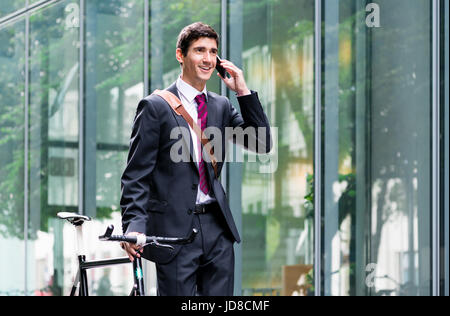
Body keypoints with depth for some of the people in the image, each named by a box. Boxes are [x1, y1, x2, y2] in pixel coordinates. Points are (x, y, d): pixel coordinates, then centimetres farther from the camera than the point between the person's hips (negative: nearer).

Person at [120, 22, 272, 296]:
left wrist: (243, 92, -2)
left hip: (218, 230, 5)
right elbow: (136, 175, -7)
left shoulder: (222, 106, 13)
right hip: (174, 230, -5)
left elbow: (263, 144, 5)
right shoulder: (156, 106, -4)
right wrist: (133, 226, -20)